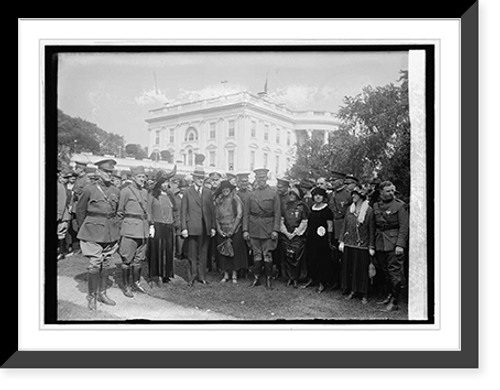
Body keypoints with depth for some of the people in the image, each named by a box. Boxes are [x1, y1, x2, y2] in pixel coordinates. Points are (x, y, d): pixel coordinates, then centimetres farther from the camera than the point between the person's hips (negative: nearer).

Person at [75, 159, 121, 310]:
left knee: (107, 264, 11)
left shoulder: (115, 191, 6)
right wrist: (84, 228, 9)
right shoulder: (89, 190, -8)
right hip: (93, 234, -5)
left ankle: (102, 293, 24)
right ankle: (92, 296, 10)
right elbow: (80, 210, 2)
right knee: (94, 265, -4)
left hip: (110, 234, 5)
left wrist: (115, 227, 14)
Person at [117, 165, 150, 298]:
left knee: (139, 259, 12)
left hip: (143, 230, 6)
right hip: (130, 230, -6)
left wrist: (147, 225, 15)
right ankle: (126, 286, 8)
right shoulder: (126, 191, -7)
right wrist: (125, 222, -1)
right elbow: (120, 211, -3)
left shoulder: (145, 192, 13)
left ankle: (136, 282, 25)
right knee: (127, 260, 0)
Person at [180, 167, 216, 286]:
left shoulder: (208, 192, 13)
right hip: (192, 228, -3)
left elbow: (212, 210, 13)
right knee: (192, 254, 1)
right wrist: (184, 228, -8)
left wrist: (213, 227, 7)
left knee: (203, 254, 7)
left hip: (206, 228, 3)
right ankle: (192, 277, 10)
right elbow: (183, 211, 0)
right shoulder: (187, 192, 3)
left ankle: (202, 276, 16)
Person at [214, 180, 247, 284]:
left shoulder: (236, 199, -3)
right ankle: (226, 274, 11)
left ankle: (234, 275, 6)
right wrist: (219, 229, -3)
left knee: (235, 251, -2)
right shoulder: (218, 201, 10)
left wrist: (232, 230, -12)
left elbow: (239, 215, -8)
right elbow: (216, 217, 11)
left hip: (235, 230, -3)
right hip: (222, 231, 3)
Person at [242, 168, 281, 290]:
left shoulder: (273, 194, 2)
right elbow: (246, 213, 9)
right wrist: (245, 229, 1)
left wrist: (275, 230, -9)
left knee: (267, 255, -2)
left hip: (267, 229, -2)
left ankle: (268, 280, 6)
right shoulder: (251, 194, 9)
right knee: (256, 254, 7)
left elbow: (277, 213, -1)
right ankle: (256, 278, 15)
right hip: (254, 228, 2)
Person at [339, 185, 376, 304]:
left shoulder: (369, 210, -6)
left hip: (362, 245, -4)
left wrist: (371, 247, -6)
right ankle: (352, 290, 21)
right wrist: (341, 241, 5)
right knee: (348, 268, 8)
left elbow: (372, 230, -4)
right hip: (348, 244, 4)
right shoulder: (350, 209, 8)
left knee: (362, 270, 1)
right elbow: (344, 225, 11)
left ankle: (364, 295, 11)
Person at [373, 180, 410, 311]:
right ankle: (390, 295, 29)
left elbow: (404, 227, -9)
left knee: (394, 272, -5)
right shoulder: (376, 206, 11)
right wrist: (373, 243, 9)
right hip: (380, 243, 6)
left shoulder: (400, 205, -5)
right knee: (385, 271, 14)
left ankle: (395, 302, 1)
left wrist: (400, 245, -17)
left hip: (394, 243, -6)